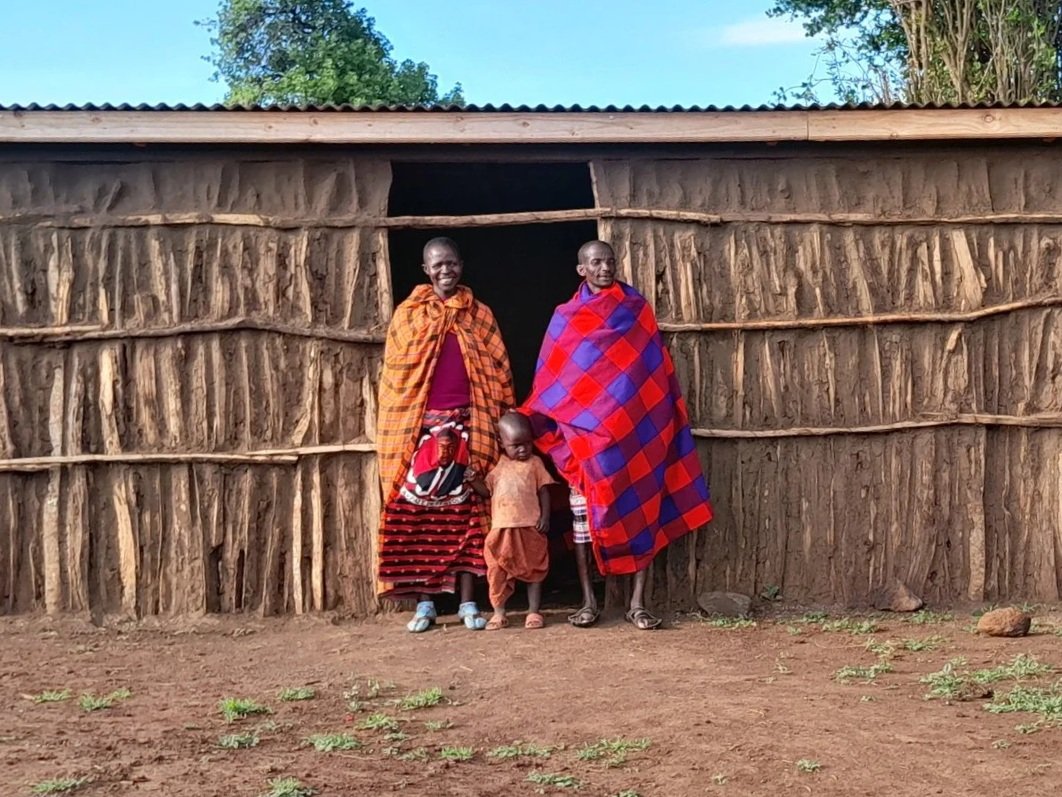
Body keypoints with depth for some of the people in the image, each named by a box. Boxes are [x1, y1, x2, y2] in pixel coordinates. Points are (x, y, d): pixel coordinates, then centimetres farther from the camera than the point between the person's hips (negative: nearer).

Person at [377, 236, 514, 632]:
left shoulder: (479, 315, 11)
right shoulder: (408, 315, 7)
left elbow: (498, 373, 9)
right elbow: (393, 375, 6)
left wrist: (502, 427, 2)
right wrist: (399, 430, -1)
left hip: (468, 425, 1)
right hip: (421, 426, 0)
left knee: (466, 512, 1)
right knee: (418, 512, -1)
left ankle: (467, 602, 8)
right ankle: (425, 602, 7)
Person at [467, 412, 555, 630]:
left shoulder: (534, 463, 3)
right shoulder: (498, 465, 7)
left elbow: (544, 491, 3)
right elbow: (487, 490, 12)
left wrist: (545, 516, -6)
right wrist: (472, 480, -5)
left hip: (530, 527, -2)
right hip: (502, 528, 2)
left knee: (533, 569, 7)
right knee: (498, 571, 4)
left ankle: (534, 611, 15)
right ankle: (499, 613, 14)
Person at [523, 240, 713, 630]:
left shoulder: (637, 310, 6)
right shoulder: (565, 318, 6)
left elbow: (656, 371, 6)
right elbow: (549, 380, 6)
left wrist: (657, 422, -1)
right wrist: (554, 425, -2)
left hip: (632, 428, 0)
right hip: (583, 430, 0)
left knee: (639, 509, -1)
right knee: (584, 511, -1)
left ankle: (637, 602, 4)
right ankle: (588, 600, 7)